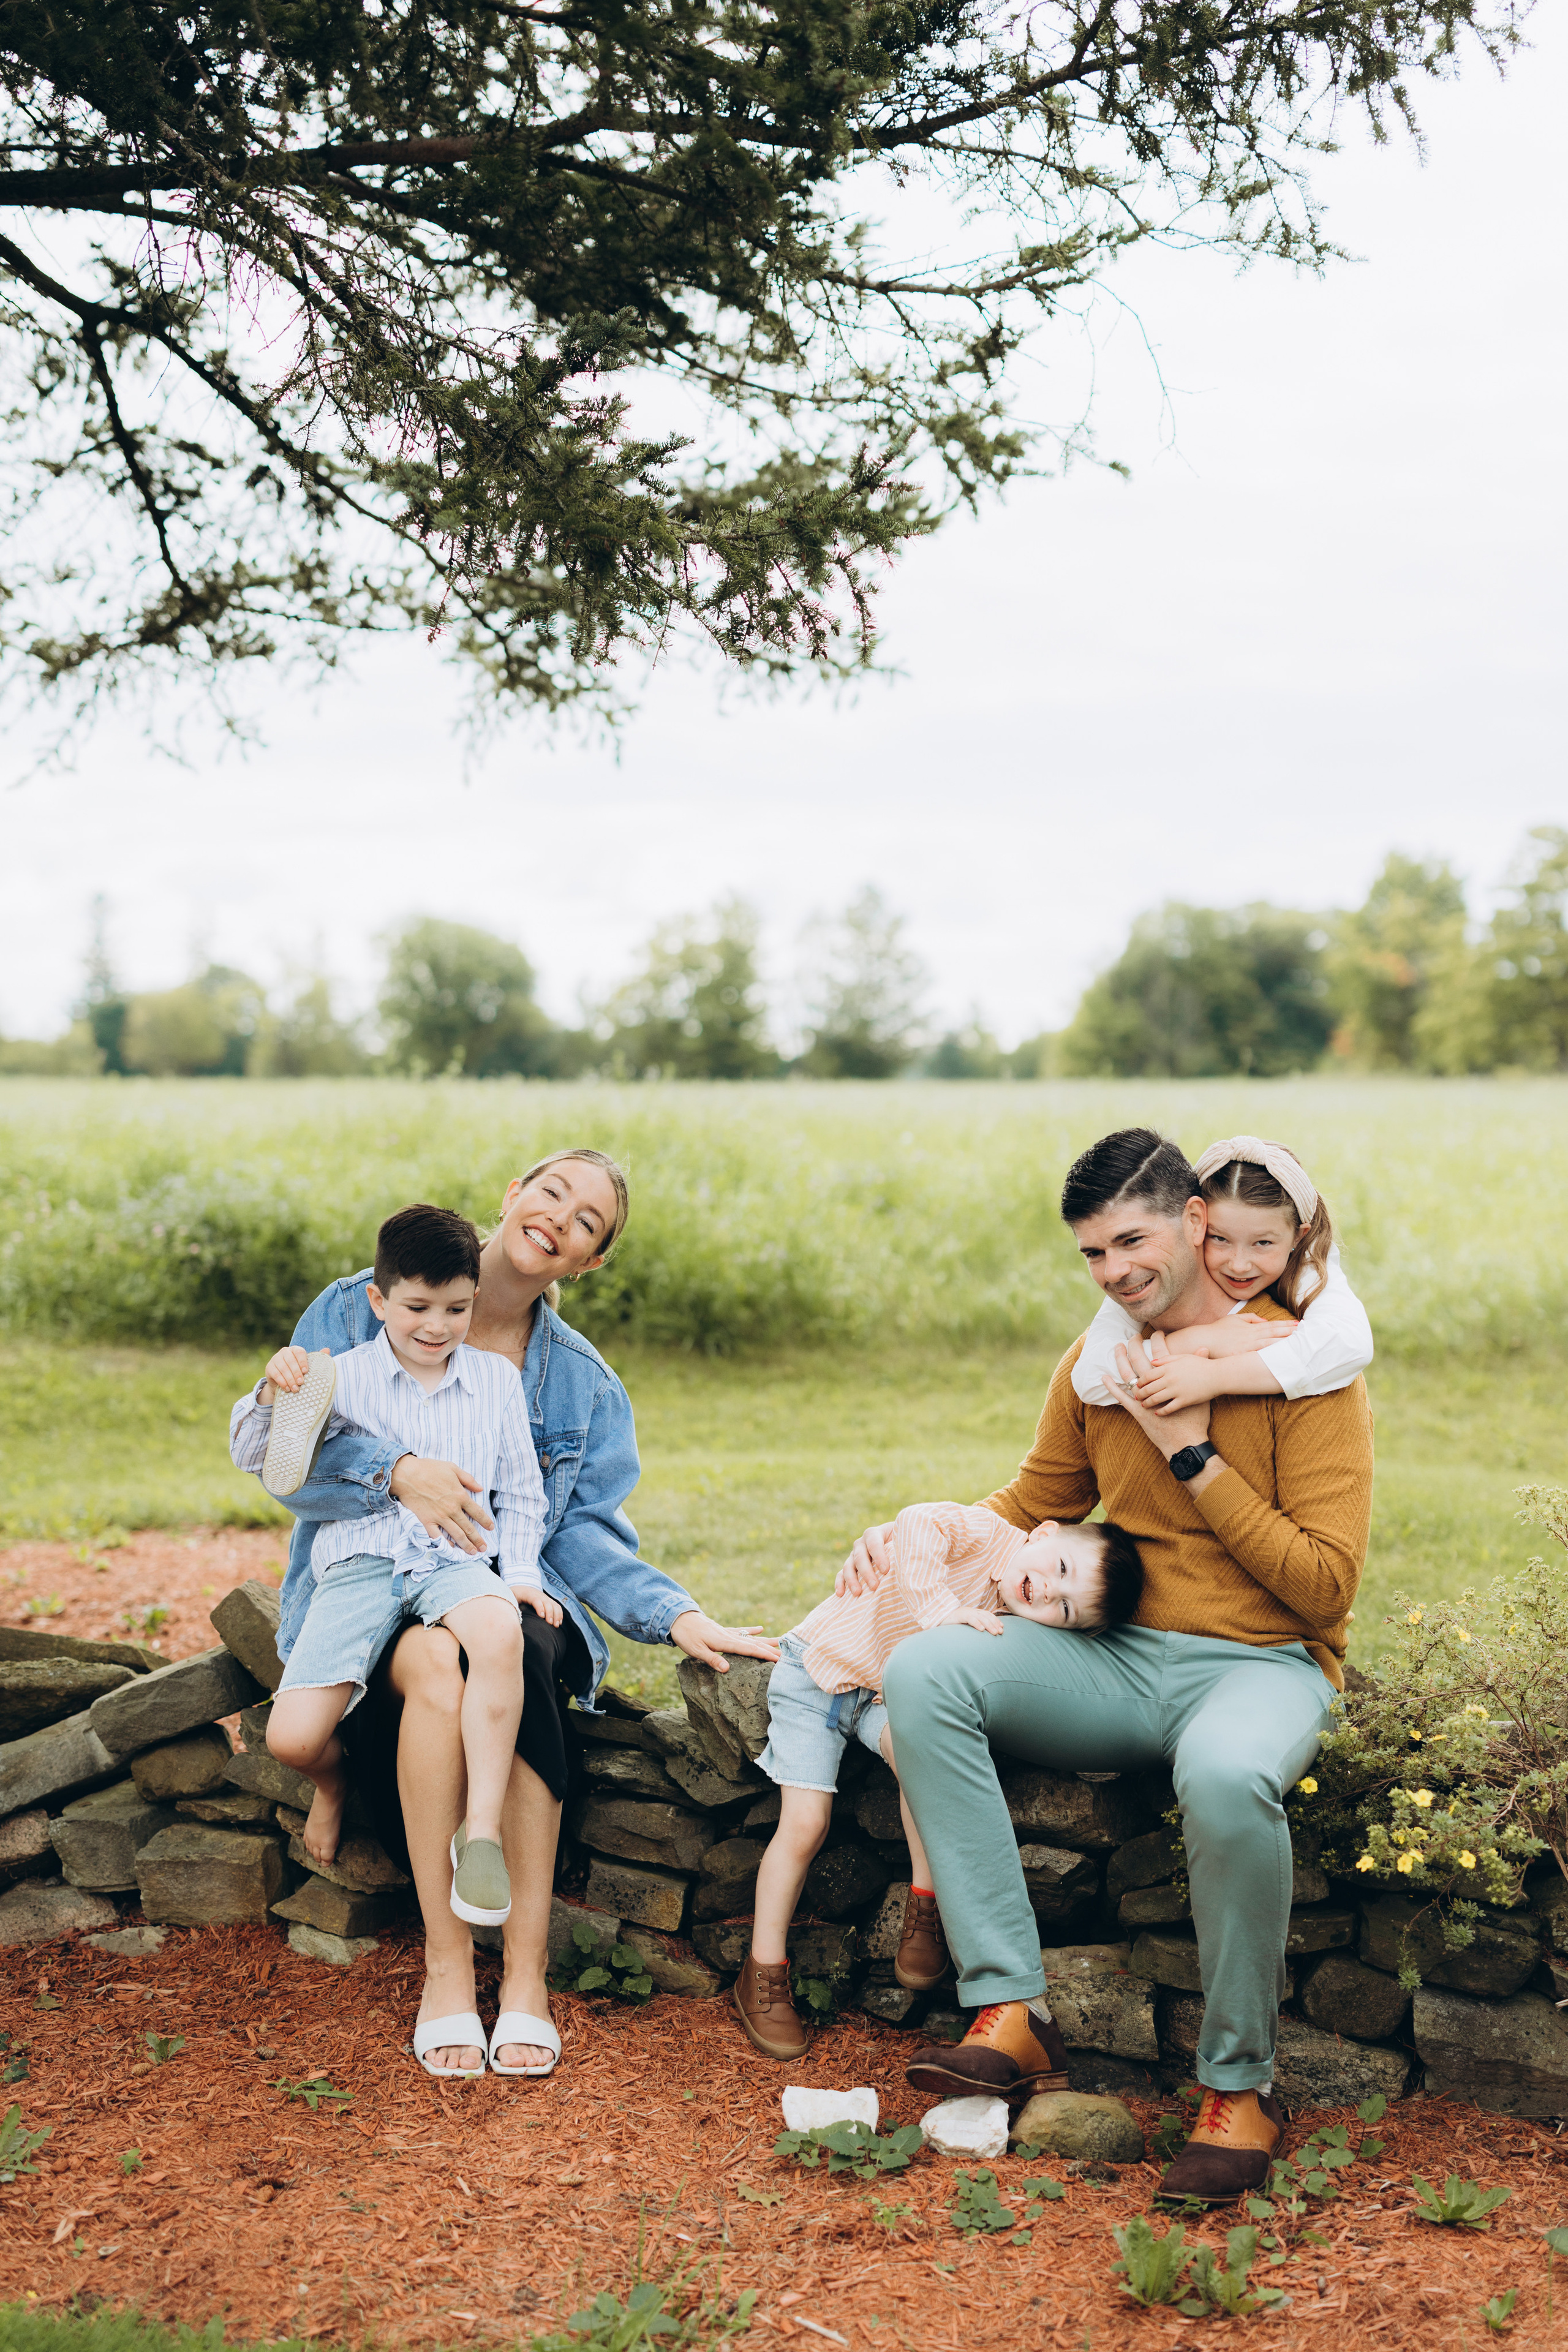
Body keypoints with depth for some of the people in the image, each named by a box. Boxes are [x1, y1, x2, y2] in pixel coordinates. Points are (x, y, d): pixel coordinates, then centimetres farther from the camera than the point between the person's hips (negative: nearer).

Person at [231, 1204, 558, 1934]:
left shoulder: (496, 1379, 14)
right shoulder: (342, 1377, 7)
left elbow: (520, 1492, 19)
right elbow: (254, 1458, 3)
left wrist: (520, 1572, 4)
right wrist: (272, 1395, -17)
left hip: (455, 1560, 0)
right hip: (358, 1563, 0)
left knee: (499, 1633, -39)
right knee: (291, 1738, -19)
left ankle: (482, 1829, -27)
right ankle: (336, 1780, 21)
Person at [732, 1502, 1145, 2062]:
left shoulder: (1015, 1631, -10)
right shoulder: (983, 1532, -24)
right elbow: (915, 1525, -41)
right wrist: (940, 1608, -45)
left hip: (884, 1697, 3)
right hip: (817, 1671, -3)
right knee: (805, 1824, -10)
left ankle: (926, 1904, -10)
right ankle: (762, 1974, 7)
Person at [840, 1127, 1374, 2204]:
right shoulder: (1096, 1367, 10)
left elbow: (1327, 1587, -11)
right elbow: (1032, 1504, 26)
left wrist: (1194, 1457, -14)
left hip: (1262, 1663, -5)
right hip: (1118, 1660, 5)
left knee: (1226, 1776, -41)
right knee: (923, 1671, -20)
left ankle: (1240, 2087, -17)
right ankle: (1013, 2013, -23)